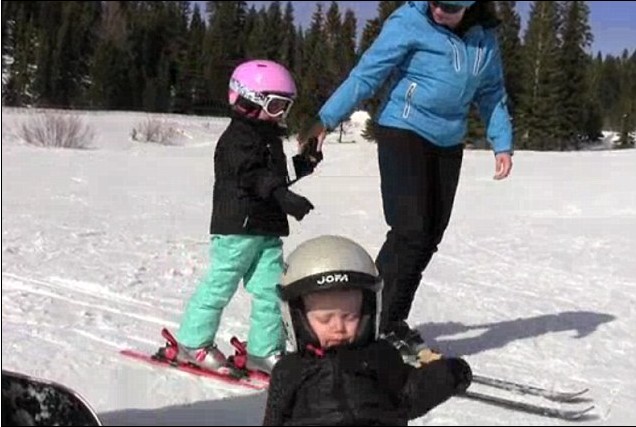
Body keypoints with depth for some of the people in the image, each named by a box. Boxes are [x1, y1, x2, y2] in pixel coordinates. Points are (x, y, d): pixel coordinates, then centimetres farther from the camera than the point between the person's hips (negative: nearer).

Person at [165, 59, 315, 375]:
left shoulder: (270, 138, 18)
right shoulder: (237, 139, -13)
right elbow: (252, 176, -28)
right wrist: (284, 197, -39)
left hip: (267, 229, 9)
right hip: (238, 227, -9)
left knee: (271, 287, 5)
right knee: (219, 285, -1)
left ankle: (264, 349, 13)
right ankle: (192, 343, 13)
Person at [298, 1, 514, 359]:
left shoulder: (485, 35, 6)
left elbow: (492, 93, 16)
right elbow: (367, 73, -13)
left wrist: (502, 143, 8)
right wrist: (326, 119, -19)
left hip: (448, 142, 6)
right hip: (404, 131, -6)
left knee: (430, 236, 5)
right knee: (410, 230, -14)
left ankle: (392, 318, 17)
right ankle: (381, 324, -2)